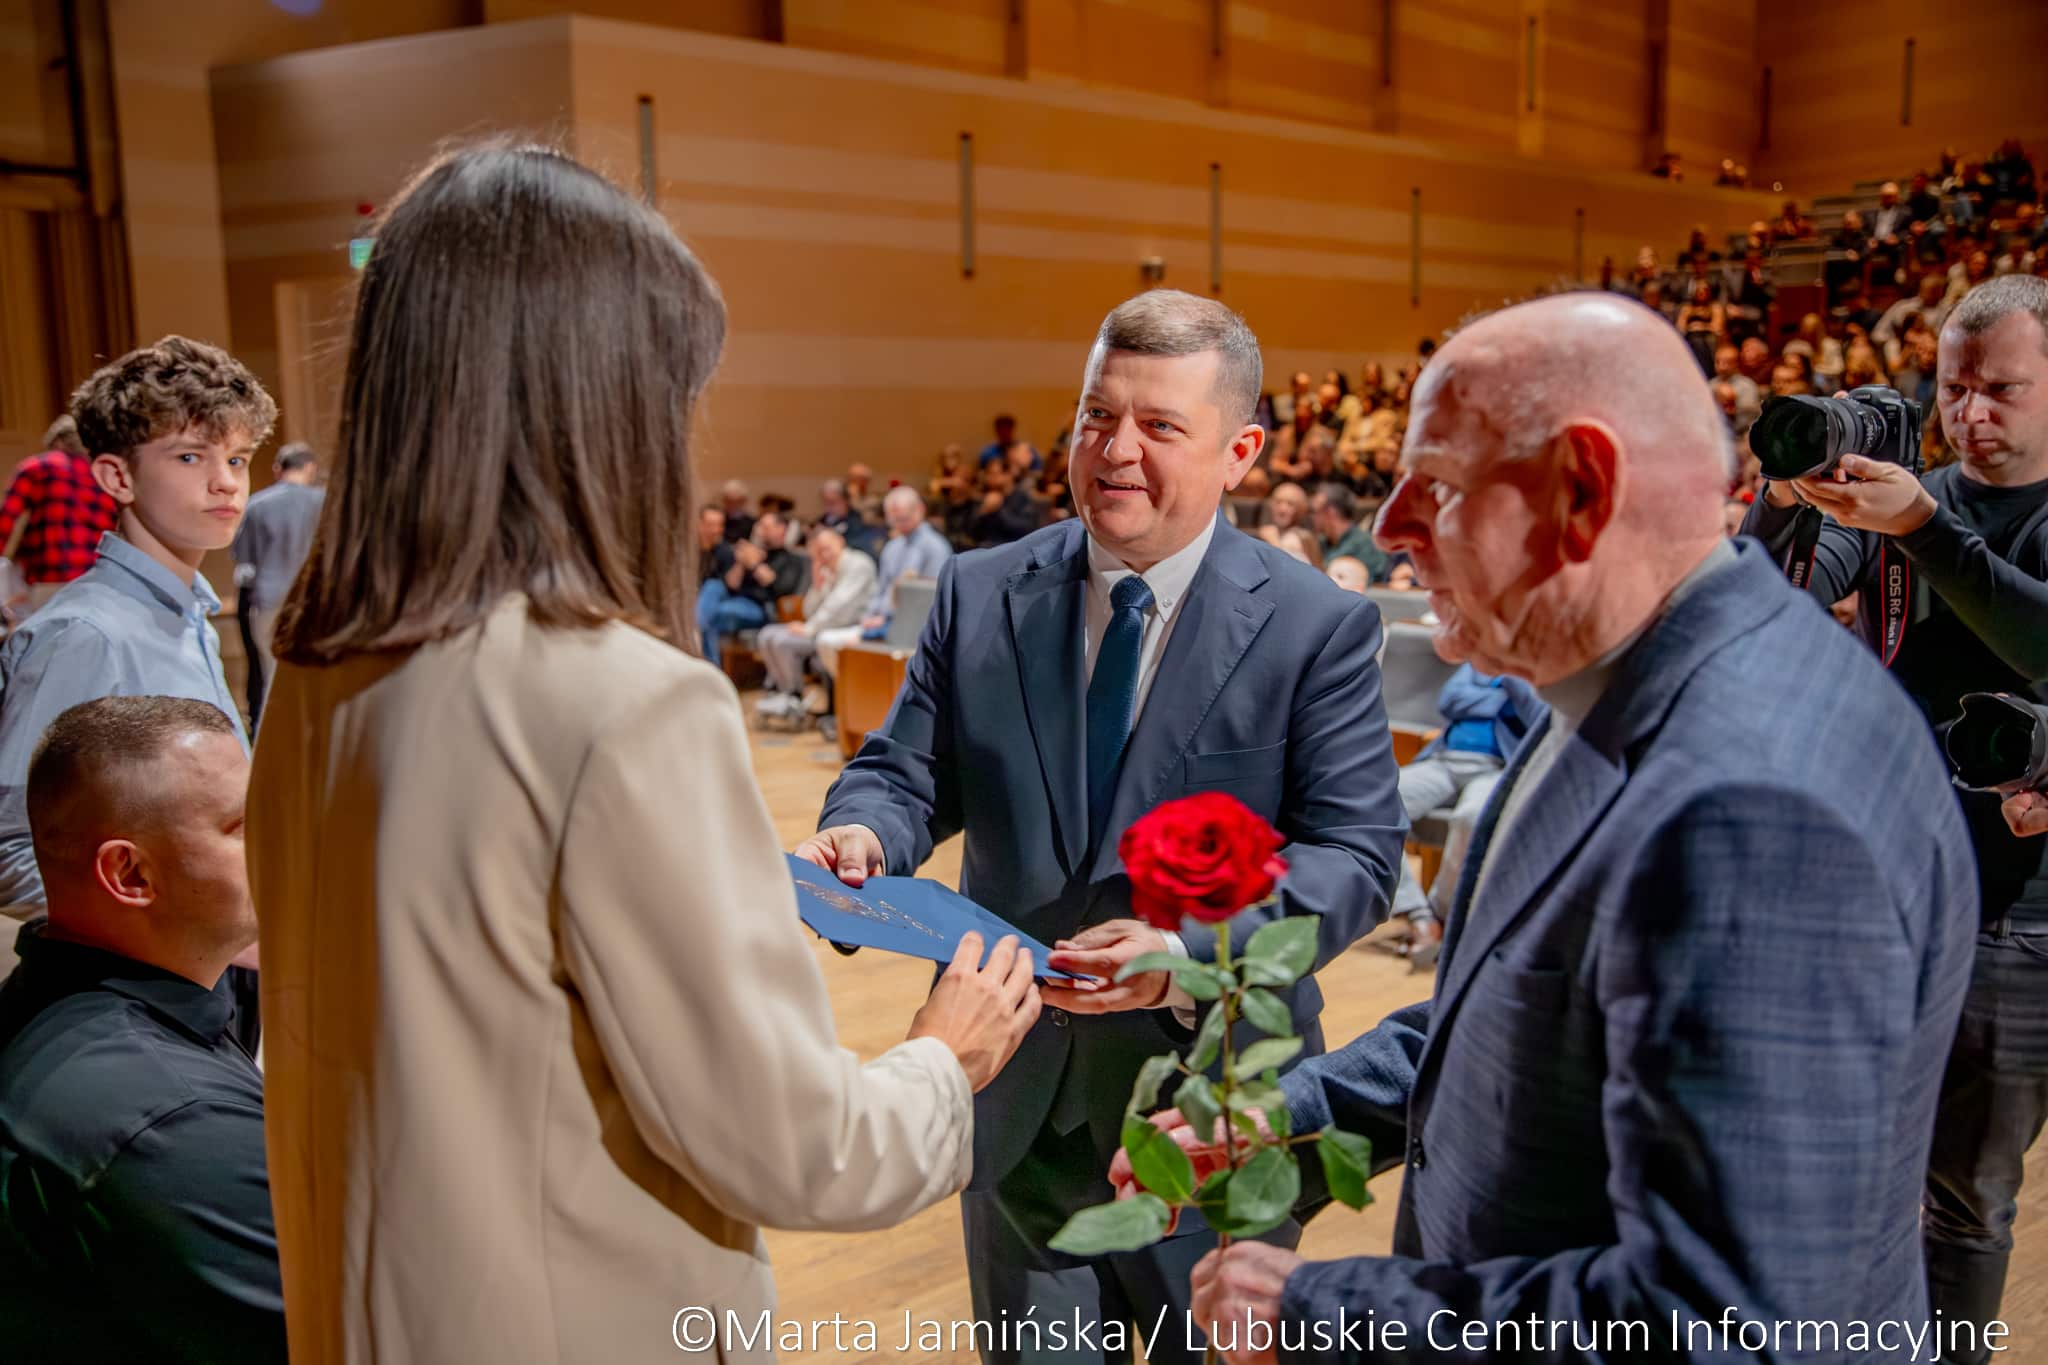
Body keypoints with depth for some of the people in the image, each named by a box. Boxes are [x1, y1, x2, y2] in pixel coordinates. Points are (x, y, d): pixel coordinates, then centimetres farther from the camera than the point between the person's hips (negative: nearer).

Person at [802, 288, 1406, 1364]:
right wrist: (861, 832, -23)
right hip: (1016, 1085, 3)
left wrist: (1191, 952, -28)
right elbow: (909, 770, 2)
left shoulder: (1319, 627, -10)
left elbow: (1355, 849, -13)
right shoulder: (979, 596, -1)